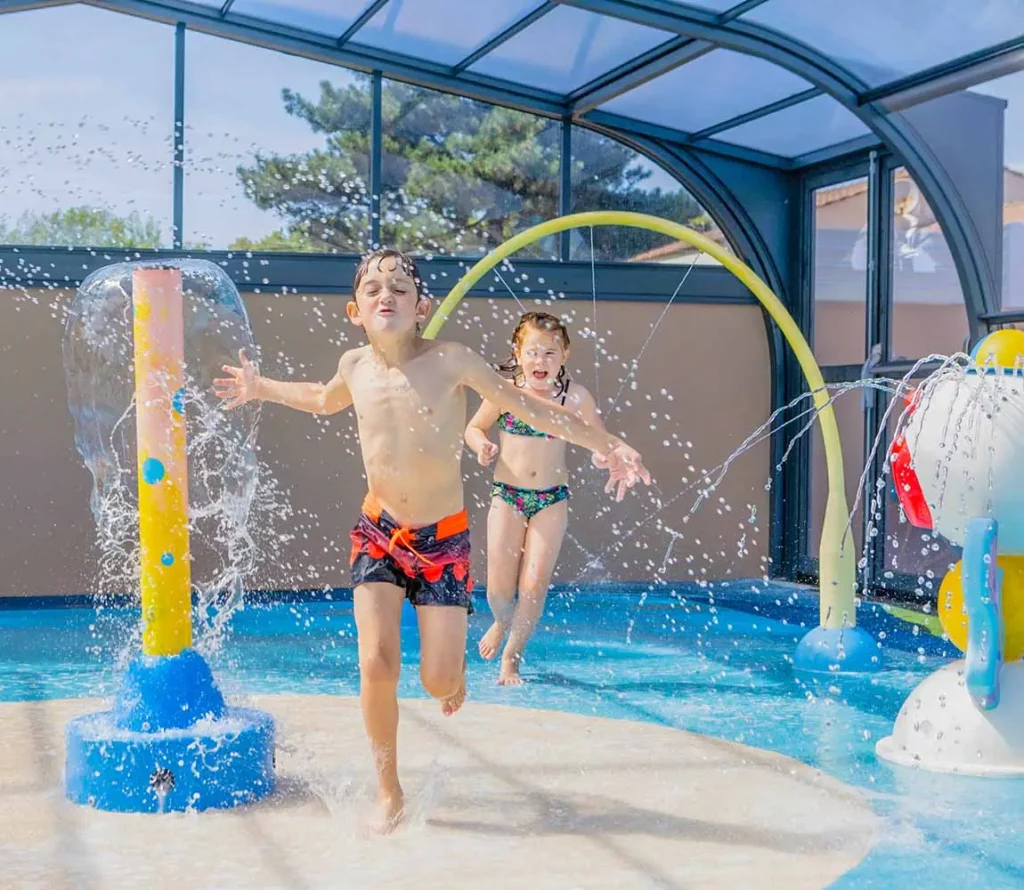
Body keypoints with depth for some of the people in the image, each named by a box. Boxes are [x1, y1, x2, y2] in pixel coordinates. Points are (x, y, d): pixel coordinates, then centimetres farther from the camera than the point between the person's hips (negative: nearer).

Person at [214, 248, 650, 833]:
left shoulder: (450, 359, -14)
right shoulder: (355, 367, -3)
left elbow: (527, 406, -7)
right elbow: (325, 400, 23)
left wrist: (607, 445, -10)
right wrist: (261, 388, 22)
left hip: (444, 537, -2)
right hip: (379, 533, 2)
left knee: (438, 682, -5)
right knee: (377, 664, -14)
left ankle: (456, 660, 36)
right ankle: (390, 793, 6)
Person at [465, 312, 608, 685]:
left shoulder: (575, 396, -8)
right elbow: (473, 428, 6)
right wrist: (483, 447, -15)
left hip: (551, 500, 0)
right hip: (507, 496, 0)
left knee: (534, 586, -3)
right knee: (499, 590, 4)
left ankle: (511, 659, 17)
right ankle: (502, 623, 41)